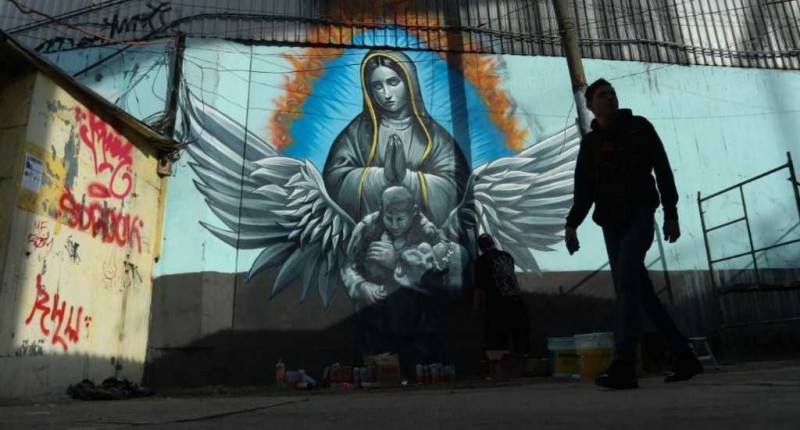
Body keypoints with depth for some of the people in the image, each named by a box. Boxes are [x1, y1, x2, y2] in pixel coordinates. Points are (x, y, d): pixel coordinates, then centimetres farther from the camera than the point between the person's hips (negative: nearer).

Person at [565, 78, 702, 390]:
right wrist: (572, 224, -3)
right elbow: (583, 189, 11)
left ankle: (624, 366, -25)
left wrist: (671, 214, -7)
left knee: (626, 281, -21)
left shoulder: (638, 127, 7)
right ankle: (684, 357, 16)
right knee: (640, 290, 4)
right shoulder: (589, 143, 16)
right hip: (611, 223, 5)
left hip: (639, 215, -5)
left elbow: (663, 171, 2)